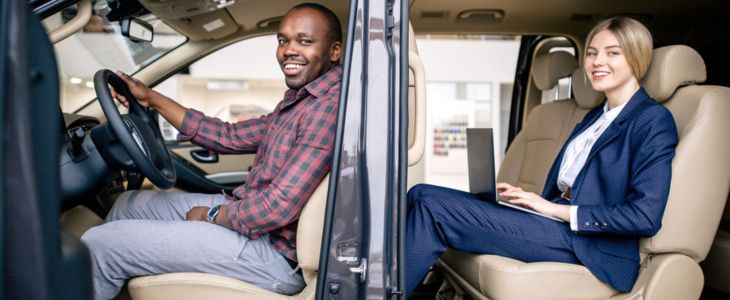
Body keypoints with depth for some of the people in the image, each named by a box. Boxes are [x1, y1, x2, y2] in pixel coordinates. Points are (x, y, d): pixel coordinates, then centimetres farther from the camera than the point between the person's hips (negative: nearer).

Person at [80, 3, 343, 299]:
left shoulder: (329, 107, -23)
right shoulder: (300, 100, 10)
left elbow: (278, 208, -27)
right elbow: (231, 136, 14)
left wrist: (211, 215, -9)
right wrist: (152, 99, 16)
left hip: (275, 250, -10)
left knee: (98, 244, -8)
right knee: (130, 203, 21)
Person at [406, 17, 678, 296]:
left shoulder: (653, 119, -3)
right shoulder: (595, 116, 22)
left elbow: (645, 216, -15)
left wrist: (556, 209, -14)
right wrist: (522, 196, -1)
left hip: (590, 245, -8)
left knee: (433, 207, -21)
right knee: (423, 196, -8)